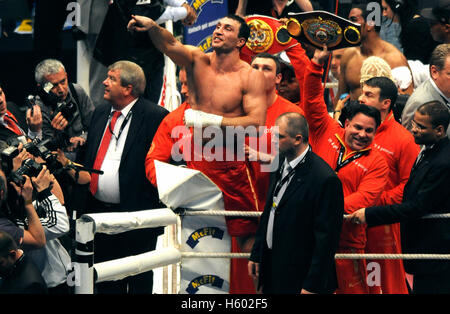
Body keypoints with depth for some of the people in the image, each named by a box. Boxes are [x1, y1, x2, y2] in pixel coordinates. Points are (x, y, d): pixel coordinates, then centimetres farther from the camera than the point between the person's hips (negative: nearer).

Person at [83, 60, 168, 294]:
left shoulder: (155, 116, -12)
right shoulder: (101, 113, 11)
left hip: (136, 213, -7)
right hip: (99, 211, 7)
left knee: (139, 282, 5)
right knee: (105, 282, 14)